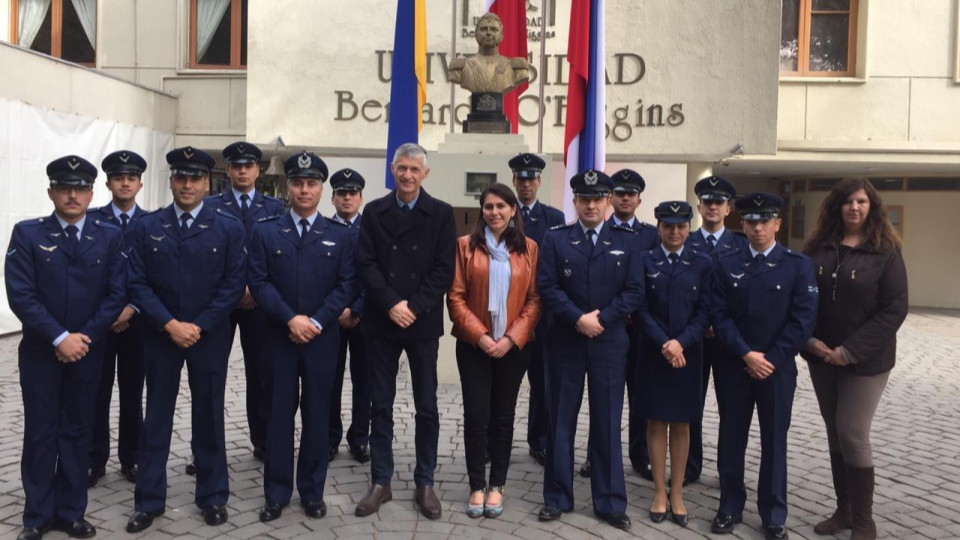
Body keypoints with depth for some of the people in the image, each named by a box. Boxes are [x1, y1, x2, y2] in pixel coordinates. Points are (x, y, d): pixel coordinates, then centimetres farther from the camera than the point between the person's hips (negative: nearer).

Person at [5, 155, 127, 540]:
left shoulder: (110, 236, 2)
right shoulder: (27, 234, -3)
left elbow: (116, 294, -3)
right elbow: (20, 294, -10)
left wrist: (84, 337, -11)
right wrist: (59, 338, -17)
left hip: (88, 350, 1)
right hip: (40, 351, -1)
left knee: (77, 432, 10)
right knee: (40, 433, 7)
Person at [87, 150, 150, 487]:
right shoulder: (92, 220, 1)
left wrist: (132, 307, -11)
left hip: (137, 320, 0)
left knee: (132, 393, 8)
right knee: (97, 392, 4)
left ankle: (130, 459, 19)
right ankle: (95, 460, 17)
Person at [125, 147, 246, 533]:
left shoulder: (229, 228, -1)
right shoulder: (146, 227, 3)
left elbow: (234, 285, -6)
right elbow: (137, 283, -2)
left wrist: (199, 326, -12)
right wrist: (169, 324, -13)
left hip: (210, 337, -1)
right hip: (159, 335, 1)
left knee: (209, 416, 8)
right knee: (156, 417, 9)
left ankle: (213, 496, 21)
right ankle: (149, 500, 21)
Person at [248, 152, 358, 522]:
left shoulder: (341, 234, 4)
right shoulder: (265, 231, 4)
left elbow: (346, 284, -2)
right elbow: (259, 282, -3)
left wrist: (316, 322, -13)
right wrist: (290, 319, -15)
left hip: (322, 338, 0)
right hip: (279, 337, 0)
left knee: (317, 415, 7)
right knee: (279, 415, 6)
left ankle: (312, 492, 19)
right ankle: (276, 493, 17)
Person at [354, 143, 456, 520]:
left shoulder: (442, 214, 1)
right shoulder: (374, 212, 6)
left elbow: (444, 269, -6)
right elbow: (366, 264, -2)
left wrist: (414, 307, -15)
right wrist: (390, 304, -14)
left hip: (422, 322, -1)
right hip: (381, 322, 1)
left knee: (426, 407, 5)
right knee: (381, 405, 7)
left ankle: (424, 483, 17)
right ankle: (380, 482, 18)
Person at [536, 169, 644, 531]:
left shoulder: (627, 240, 5)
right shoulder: (555, 239, 3)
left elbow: (634, 291, -1)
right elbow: (547, 287, -6)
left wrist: (601, 318, -12)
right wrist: (578, 319, -16)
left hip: (609, 342, 0)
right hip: (565, 340, 0)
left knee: (607, 423, 6)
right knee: (561, 421, 7)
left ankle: (610, 503, 16)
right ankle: (557, 498, 19)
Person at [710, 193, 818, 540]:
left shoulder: (799, 265, -1)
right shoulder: (726, 264, 3)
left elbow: (803, 318, -7)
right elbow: (719, 315, -3)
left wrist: (771, 359, -12)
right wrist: (746, 354, -14)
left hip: (778, 367, -1)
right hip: (733, 365, 1)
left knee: (774, 441, 8)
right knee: (731, 438, 9)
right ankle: (730, 507, 24)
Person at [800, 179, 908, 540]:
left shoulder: (885, 252, -7)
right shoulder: (818, 248, 3)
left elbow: (894, 308, -12)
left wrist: (851, 351, -17)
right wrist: (809, 340, -9)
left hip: (865, 360, -4)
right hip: (821, 357, 4)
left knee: (853, 435, -4)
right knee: (835, 434, 11)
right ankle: (844, 510, 25)